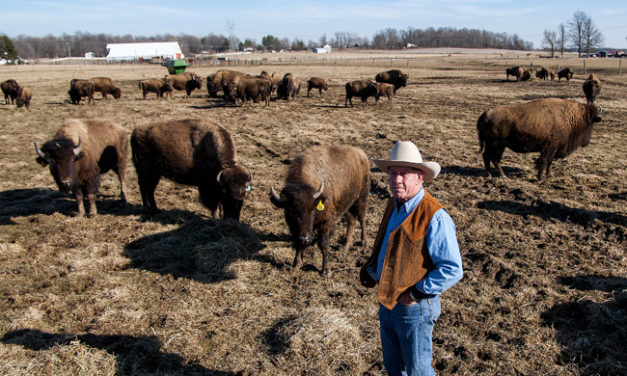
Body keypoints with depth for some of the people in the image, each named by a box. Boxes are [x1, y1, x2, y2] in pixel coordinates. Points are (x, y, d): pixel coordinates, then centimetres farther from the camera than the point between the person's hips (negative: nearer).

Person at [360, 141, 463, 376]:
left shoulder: (435, 218, -23)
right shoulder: (394, 205, 3)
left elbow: (452, 270, -24)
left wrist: (415, 293, -21)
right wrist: (373, 270, 6)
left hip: (414, 308, -7)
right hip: (386, 301, 8)